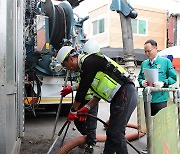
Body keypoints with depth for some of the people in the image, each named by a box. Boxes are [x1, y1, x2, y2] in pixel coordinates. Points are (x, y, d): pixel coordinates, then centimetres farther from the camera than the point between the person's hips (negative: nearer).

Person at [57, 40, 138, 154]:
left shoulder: (88, 62, -11)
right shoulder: (86, 65, 20)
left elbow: (82, 90, -10)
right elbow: (99, 93, 21)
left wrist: (73, 111, 2)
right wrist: (87, 108, 14)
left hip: (126, 94, -10)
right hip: (120, 97, 10)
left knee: (116, 133, -7)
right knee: (112, 132, 15)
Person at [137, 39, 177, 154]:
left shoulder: (165, 61, 0)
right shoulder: (144, 64, 12)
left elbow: (173, 78, -1)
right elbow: (140, 78, 17)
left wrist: (163, 83, -17)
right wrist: (142, 82, -5)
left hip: (160, 98, -5)